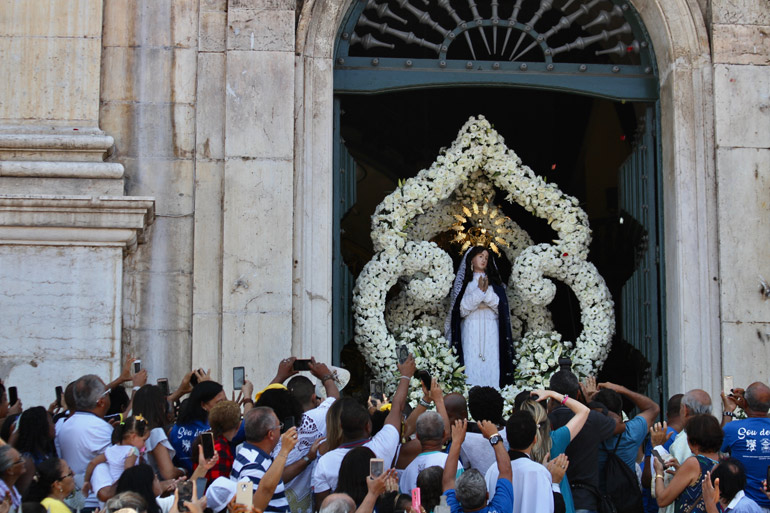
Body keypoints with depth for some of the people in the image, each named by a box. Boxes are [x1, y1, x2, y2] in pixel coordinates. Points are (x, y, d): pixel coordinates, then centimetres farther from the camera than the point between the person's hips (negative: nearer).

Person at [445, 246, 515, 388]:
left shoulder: (494, 282, 15)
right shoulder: (465, 282, 10)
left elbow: (500, 307, 4)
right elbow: (462, 309, -1)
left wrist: (487, 292, -8)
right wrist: (479, 291, -8)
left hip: (491, 331, 2)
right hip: (471, 330, -2)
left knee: (491, 366, -7)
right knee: (472, 366, -10)